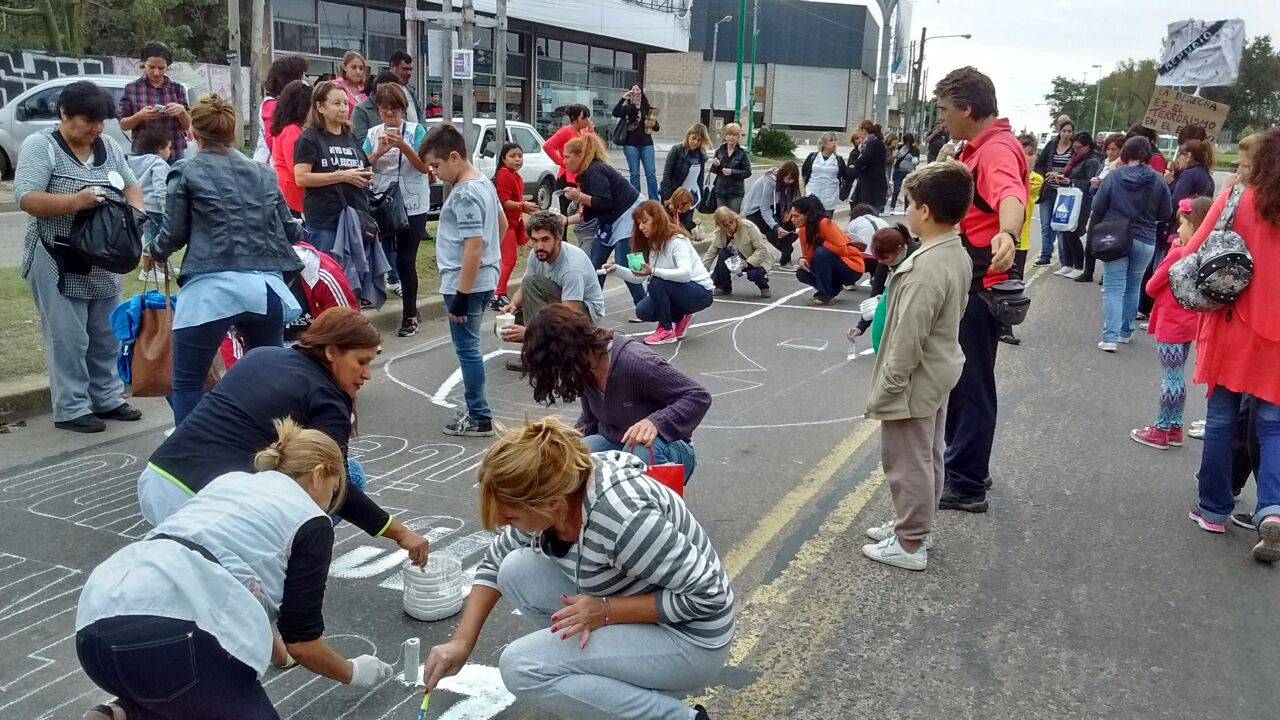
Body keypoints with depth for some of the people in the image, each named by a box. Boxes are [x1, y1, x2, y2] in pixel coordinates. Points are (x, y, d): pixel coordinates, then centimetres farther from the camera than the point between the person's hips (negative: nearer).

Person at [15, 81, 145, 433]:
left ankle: (108, 399, 25)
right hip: (58, 263, -6)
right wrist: (75, 201, -30)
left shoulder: (108, 146, 9)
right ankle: (71, 409, 6)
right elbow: (26, 198, -17)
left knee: (106, 336, 13)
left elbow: (131, 184, 15)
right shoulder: (40, 145, -9)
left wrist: (136, 211, -6)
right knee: (69, 338, -2)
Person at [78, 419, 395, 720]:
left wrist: (272, 648, 55)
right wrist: (352, 673, 31)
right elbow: (302, 641, 11)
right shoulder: (310, 523, 10)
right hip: (167, 627, -8)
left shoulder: (230, 480, 30)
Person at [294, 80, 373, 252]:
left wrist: (366, 178, 6)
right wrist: (342, 176, -16)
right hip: (324, 222, -6)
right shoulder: (310, 138, -2)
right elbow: (301, 178, -13)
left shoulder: (351, 138, 18)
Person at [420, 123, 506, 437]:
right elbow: (503, 224, 22)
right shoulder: (484, 183, 10)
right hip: (484, 279, 10)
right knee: (469, 347, 16)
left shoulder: (465, 194, -20)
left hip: (467, 284, -10)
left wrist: (461, 295, -22)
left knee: (467, 349, -1)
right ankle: (476, 410, 24)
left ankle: (480, 418, 5)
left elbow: (474, 247, -24)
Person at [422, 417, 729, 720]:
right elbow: (495, 562, 7)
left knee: (521, 667, -17)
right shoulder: (549, 495, -10)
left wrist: (606, 611, -26)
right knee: (516, 569, -4)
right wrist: (461, 642, -1)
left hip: (688, 638, -8)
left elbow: (709, 597, -26)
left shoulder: (623, 517, -34)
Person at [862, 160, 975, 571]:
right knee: (929, 457, 20)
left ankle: (910, 544, 15)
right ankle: (915, 525, 36)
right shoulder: (959, 254, 3)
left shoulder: (925, 268, -28)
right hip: (939, 374, 10)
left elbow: (908, 338, -27)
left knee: (908, 462, 3)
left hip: (916, 382, -10)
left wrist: (886, 388, -17)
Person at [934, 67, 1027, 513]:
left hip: (981, 283, -11)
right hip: (967, 280, 11)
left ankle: (966, 486, 7)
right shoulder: (980, 146, 12)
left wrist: (1007, 234, -64)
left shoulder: (997, 150, -22)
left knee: (970, 382, -3)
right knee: (961, 378, 20)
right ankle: (963, 465, 35)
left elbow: (1011, 196, -45)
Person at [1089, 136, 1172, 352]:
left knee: (1113, 289, -2)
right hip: (1145, 241, 2)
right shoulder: (1159, 181, -4)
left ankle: (1110, 337, -12)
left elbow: (1098, 207, -6)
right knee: (1133, 287, 18)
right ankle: (1125, 332, 30)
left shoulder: (1114, 176, -9)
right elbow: (1165, 214, 3)